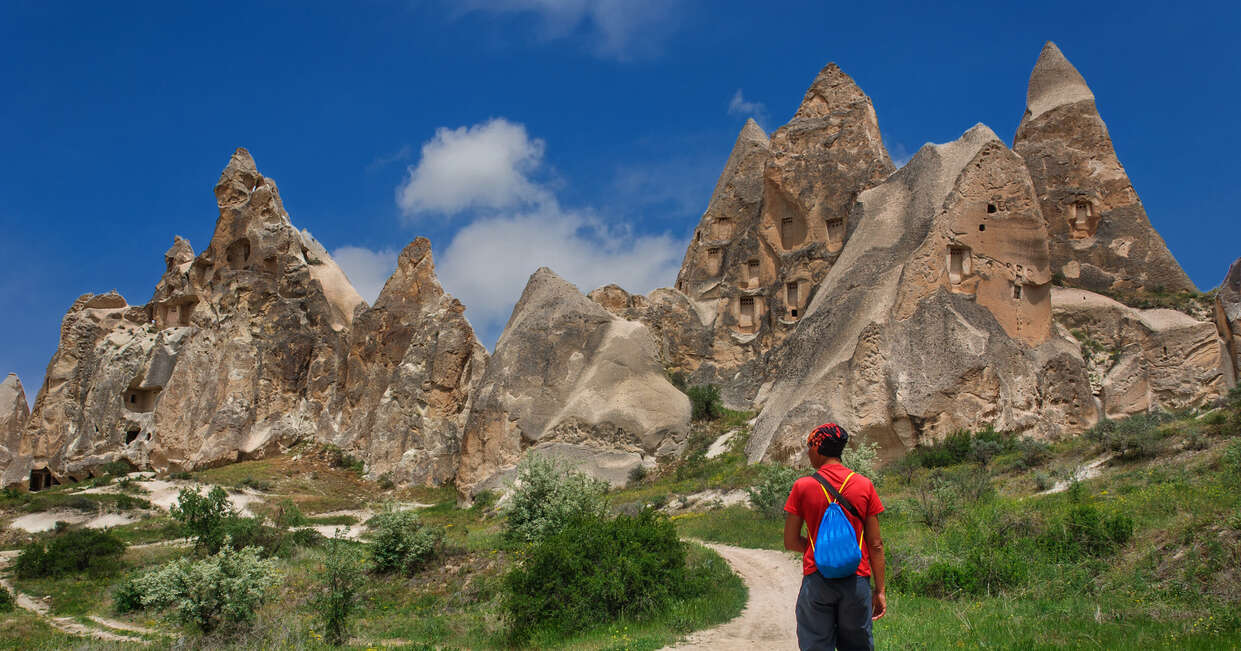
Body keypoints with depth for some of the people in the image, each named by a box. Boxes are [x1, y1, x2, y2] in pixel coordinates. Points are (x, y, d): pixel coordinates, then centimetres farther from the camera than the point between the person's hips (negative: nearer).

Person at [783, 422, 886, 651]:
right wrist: (880, 590, 7)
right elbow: (875, 544, 1)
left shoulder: (802, 487, -4)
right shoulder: (864, 486, 0)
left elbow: (791, 542, -1)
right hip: (856, 580, 2)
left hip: (816, 580, -1)